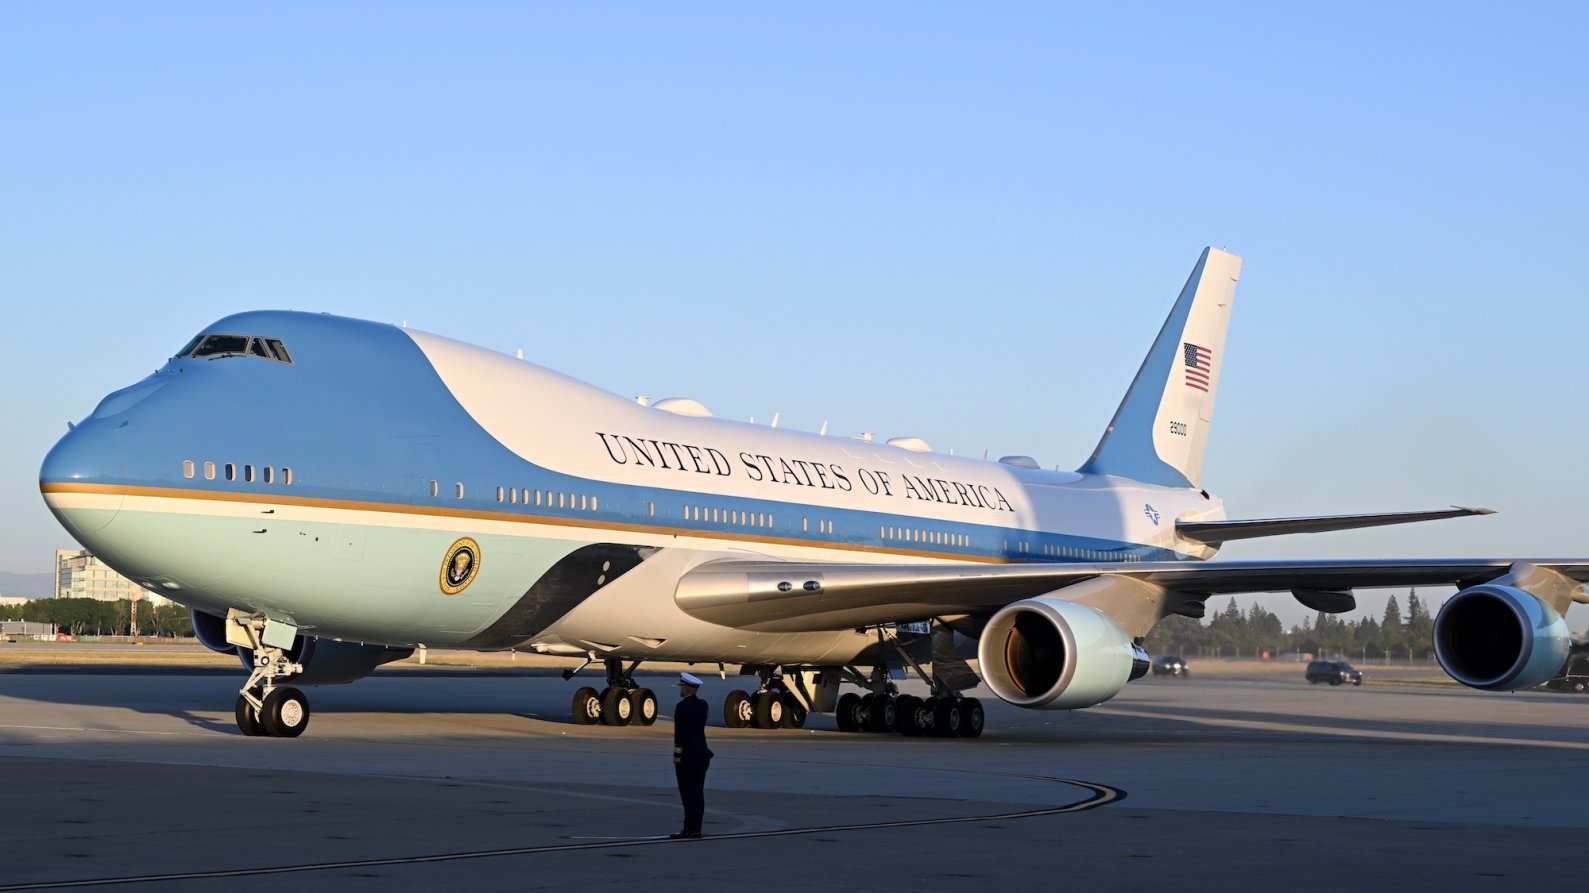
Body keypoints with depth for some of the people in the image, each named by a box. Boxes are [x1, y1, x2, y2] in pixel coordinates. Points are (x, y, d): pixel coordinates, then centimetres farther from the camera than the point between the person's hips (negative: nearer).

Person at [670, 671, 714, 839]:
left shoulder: (683, 706, -13)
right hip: (701, 753, 8)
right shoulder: (702, 705, 9)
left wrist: (677, 755, -14)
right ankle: (696, 828, 7)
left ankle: (689, 829, -9)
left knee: (688, 793, -7)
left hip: (686, 755, -8)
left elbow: (680, 733, -17)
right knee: (697, 792, 7)